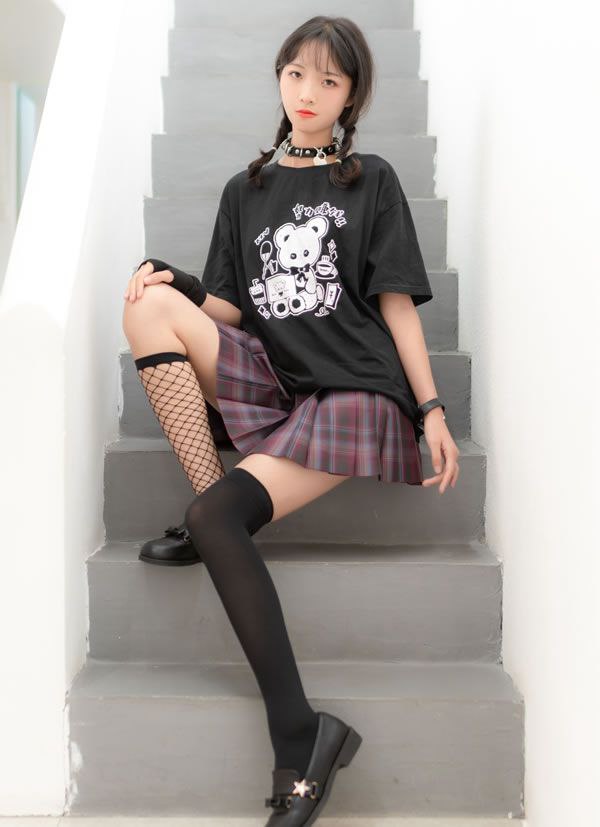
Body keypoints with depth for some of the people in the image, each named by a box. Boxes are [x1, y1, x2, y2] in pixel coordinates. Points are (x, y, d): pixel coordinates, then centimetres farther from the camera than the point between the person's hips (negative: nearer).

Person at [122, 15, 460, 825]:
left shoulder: (371, 181, 9)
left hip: (353, 392, -4)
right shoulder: (246, 190, 19)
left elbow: (397, 304, 3)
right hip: (267, 381, 5)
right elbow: (227, 312, 12)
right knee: (149, 303, -17)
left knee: (220, 515, -27)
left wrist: (433, 411, -7)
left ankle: (300, 738, -19)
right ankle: (206, 509, -19)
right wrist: (173, 284, -9)